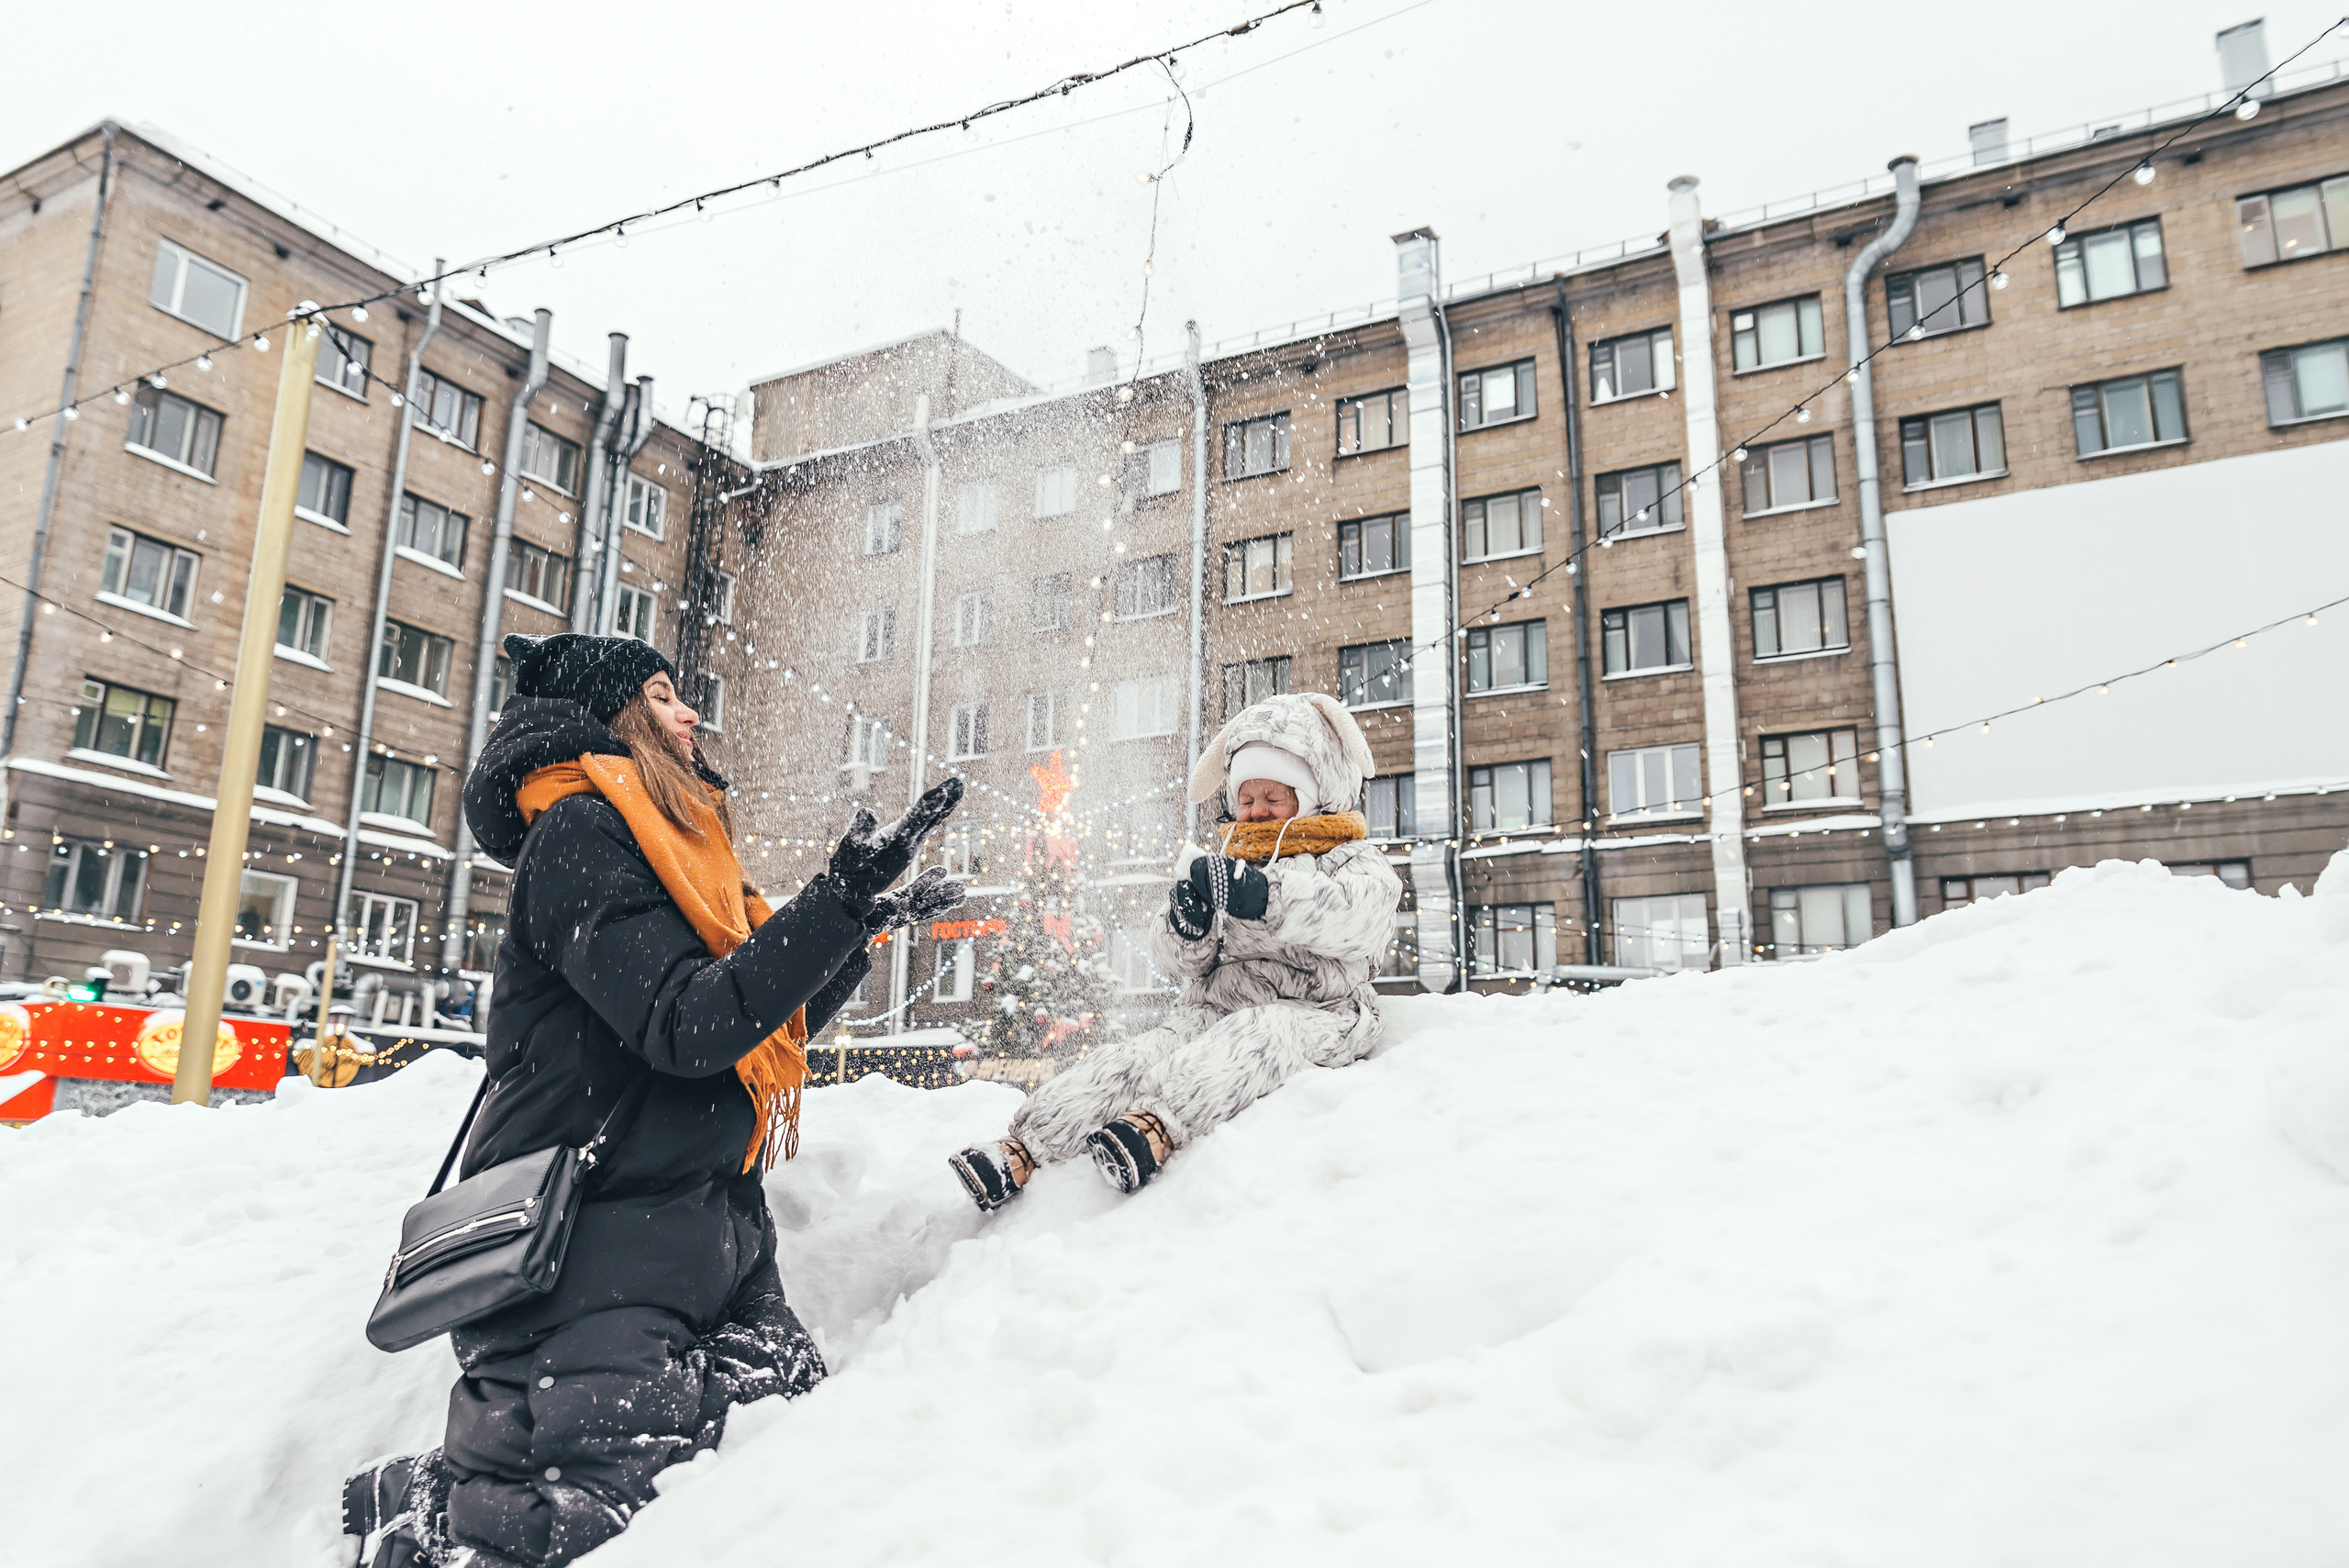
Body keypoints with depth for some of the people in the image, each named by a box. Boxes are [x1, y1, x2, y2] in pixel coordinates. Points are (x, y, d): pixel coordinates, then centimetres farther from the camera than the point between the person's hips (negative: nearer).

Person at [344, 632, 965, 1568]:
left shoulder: (677, 847, 21)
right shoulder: (580, 833, -8)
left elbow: (775, 1027, 25)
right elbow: (690, 1026, -20)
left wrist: (865, 922, 22)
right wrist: (839, 902, -19)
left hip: (708, 1227, 9)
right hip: (599, 1240, -9)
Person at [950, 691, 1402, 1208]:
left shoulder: (1353, 860, 10)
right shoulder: (1227, 864, 25)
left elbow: (1359, 915, -16)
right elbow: (1183, 960, 16)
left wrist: (1266, 895, -32)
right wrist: (1187, 929, -11)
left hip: (1313, 1013, -4)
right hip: (1213, 1007, 4)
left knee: (1262, 1032, -39)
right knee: (1134, 1057, -24)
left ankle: (1158, 1124, -59)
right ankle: (1022, 1150, -37)